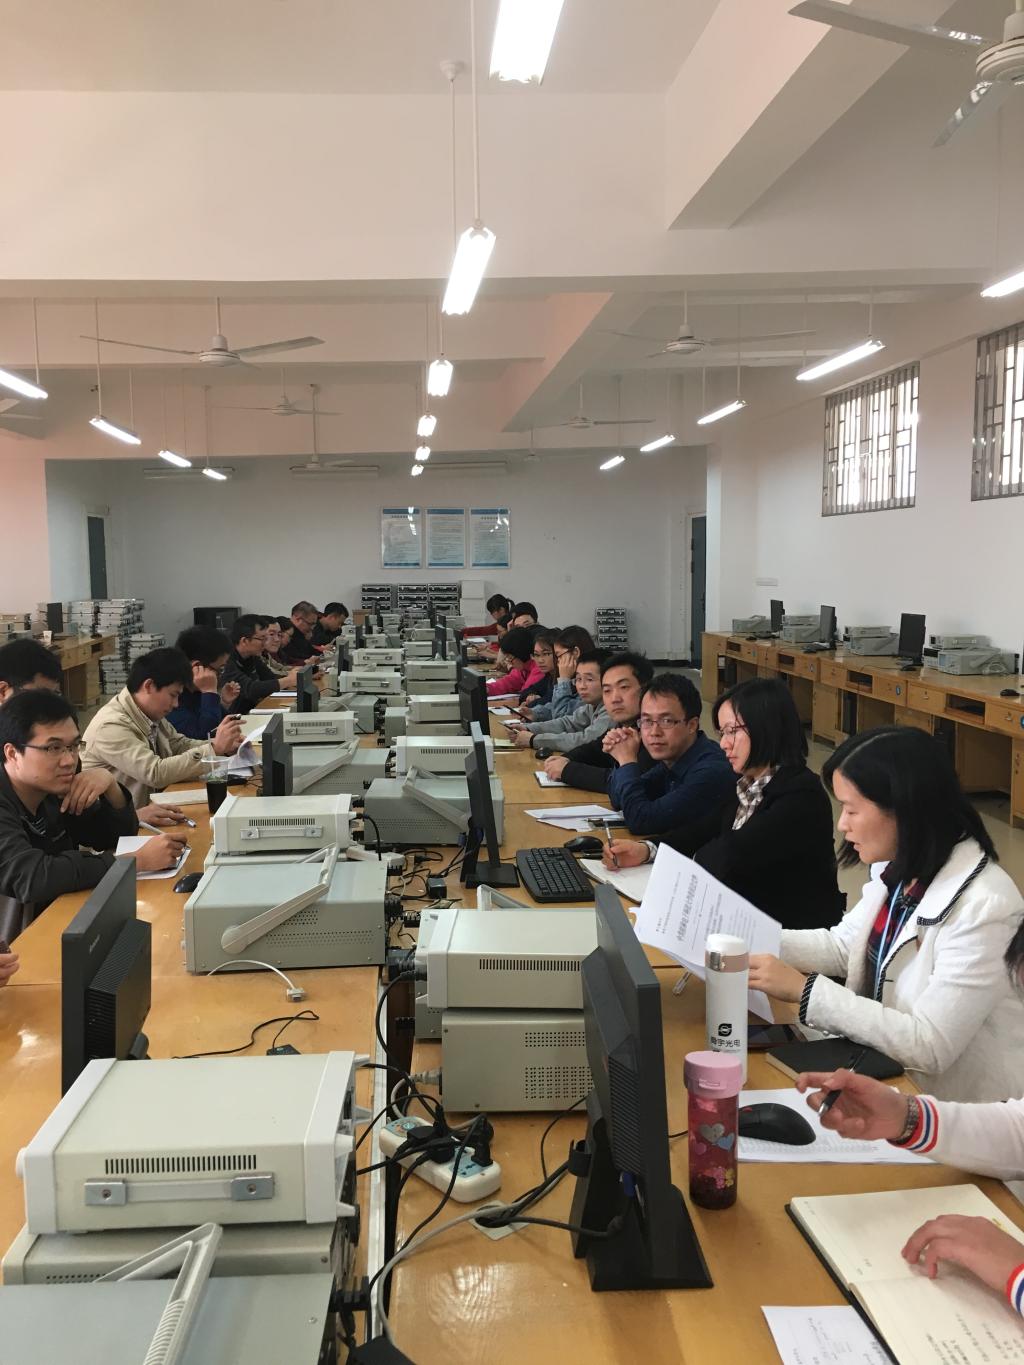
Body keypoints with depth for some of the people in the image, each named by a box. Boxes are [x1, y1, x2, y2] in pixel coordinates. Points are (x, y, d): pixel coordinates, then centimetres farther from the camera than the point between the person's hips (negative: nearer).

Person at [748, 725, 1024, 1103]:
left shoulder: (981, 906, -28)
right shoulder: (898, 870, -2)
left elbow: (929, 1046, -27)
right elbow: (842, 946, 12)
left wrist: (803, 989, -26)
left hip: (955, 1111, -7)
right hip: (889, 1074, 7)